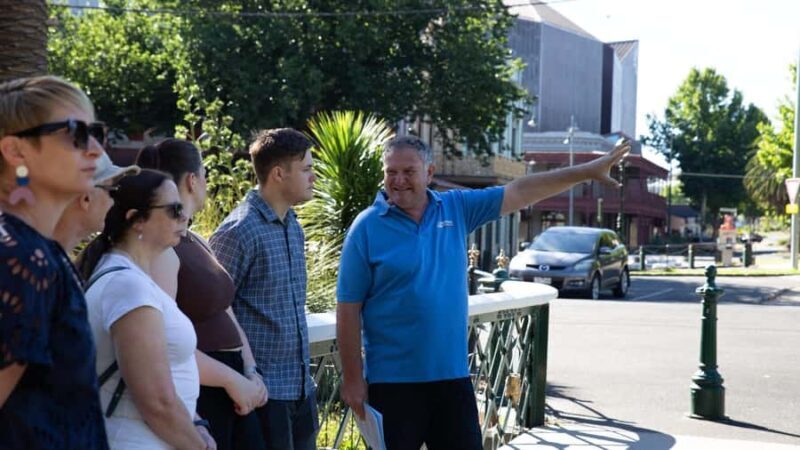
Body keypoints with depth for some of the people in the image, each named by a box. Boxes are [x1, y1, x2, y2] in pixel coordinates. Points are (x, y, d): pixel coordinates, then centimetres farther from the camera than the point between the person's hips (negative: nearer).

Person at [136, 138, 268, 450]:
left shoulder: (197, 243, 15)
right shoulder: (159, 249, -14)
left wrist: (250, 373, 2)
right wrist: (232, 379, -15)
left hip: (230, 392, 9)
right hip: (194, 396, -9)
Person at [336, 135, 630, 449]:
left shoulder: (456, 208, 4)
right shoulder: (367, 228, -7)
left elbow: (519, 193, 6)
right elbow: (349, 309, -8)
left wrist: (587, 172, 4)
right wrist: (352, 379, -10)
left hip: (452, 375, 4)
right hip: (394, 380, -4)